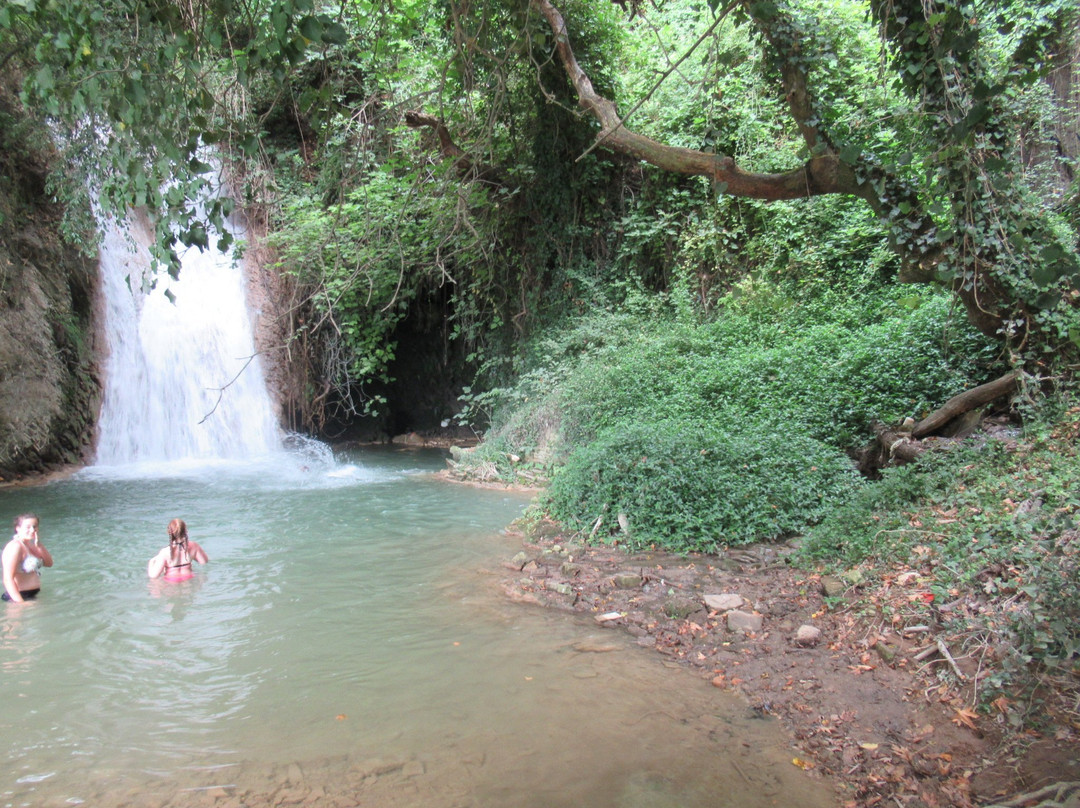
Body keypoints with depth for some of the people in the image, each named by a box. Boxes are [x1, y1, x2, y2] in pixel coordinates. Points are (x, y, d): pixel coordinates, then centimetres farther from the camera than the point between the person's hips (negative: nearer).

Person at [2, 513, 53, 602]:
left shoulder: (30, 544, 11)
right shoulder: (15, 546, -15)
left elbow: (49, 563, 10)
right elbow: (8, 578, -22)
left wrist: (39, 546, -5)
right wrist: (21, 603, -28)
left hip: (32, 595, 8)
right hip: (19, 596, -8)